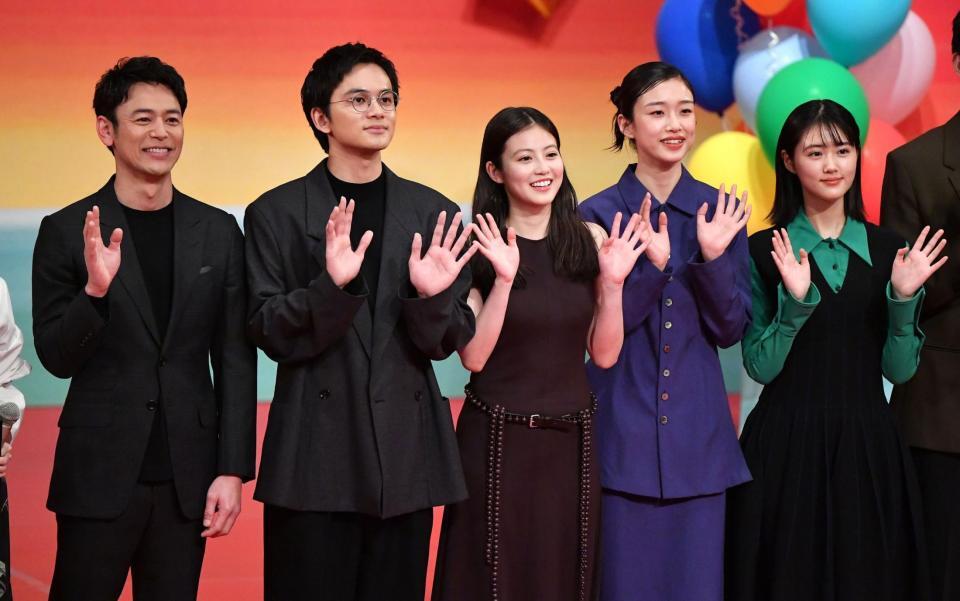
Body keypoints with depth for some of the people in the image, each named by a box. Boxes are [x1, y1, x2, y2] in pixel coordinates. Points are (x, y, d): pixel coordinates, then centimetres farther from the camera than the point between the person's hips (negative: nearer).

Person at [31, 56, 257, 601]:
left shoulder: (218, 232, 5)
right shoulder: (66, 231, -1)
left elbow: (235, 361, 5)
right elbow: (56, 359, -2)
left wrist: (233, 471, -1)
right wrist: (94, 290, -20)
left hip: (188, 477, 2)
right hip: (98, 474, -2)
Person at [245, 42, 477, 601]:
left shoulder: (434, 213, 7)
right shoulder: (276, 213, 0)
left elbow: (445, 342, 5)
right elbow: (270, 335, -5)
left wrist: (431, 296, -16)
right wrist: (331, 286, -22)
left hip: (406, 450, 3)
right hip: (315, 453, -2)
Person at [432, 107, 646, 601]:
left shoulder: (589, 240, 1)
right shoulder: (477, 246, -7)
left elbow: (604, 354, 1)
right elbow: (473, 356, -13)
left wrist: (612, 282, -12)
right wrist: (504, 279, -22)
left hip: (572, 443, 3)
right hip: (496, 443, -3)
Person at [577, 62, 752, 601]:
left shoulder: (721, 212, 4)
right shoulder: (598, 214, -3)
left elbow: (731, 330, 2)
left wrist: (713, 257, -14)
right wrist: (653, 265, -20)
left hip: (698, 432, 2)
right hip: (622, 431, -2)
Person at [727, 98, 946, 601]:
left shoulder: (888, 249, 5)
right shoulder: (764, 251, -3)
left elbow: (900, 369, 3)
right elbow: (761, 366, -7)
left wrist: (903, 300, -11)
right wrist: (795, 301, -20)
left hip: (867, 445, 3)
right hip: (787, 445, -2)